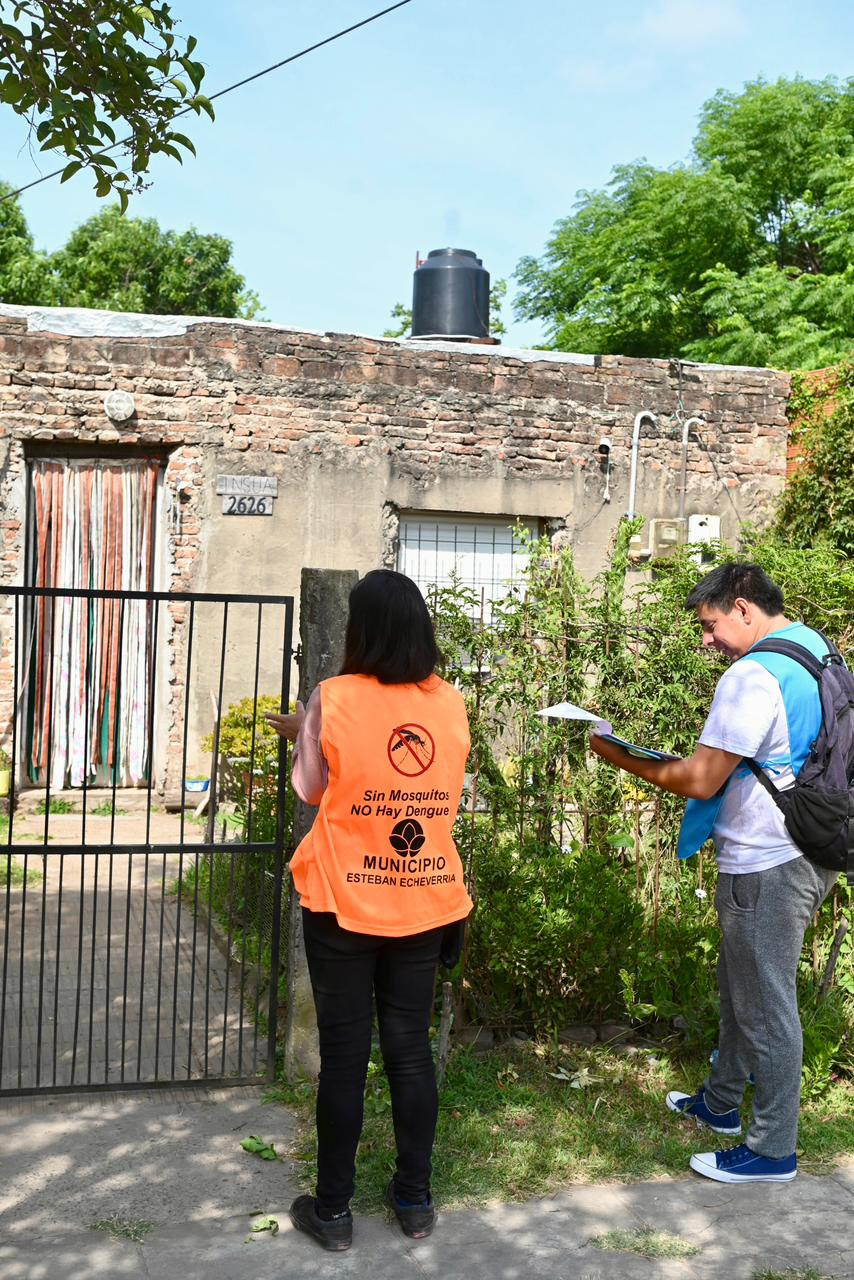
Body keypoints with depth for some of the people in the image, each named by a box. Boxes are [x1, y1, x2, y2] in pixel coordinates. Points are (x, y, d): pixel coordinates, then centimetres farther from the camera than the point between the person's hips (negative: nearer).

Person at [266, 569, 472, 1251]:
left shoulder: (333, 698, -13)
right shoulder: (452, 703, -2)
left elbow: (311, 789, -2)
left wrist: (302, 733, 18)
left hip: (344, 905, -3)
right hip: (424, 905, 3)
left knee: (344, 1053, 7)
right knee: (411, 1047, 14)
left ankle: (332, 1209, 19)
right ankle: (415, 1198, 25)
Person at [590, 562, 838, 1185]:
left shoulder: (754, 675, -23)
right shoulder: (817, 649, 8)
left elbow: (700, 781, -22)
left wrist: (622, 757, -11)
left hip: (766, 865, -10)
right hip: (809, 851, 10)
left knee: (765, 1004, 3)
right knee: (741, 984, 23)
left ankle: (773, 1150, 17)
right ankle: (721, 1102, 39)